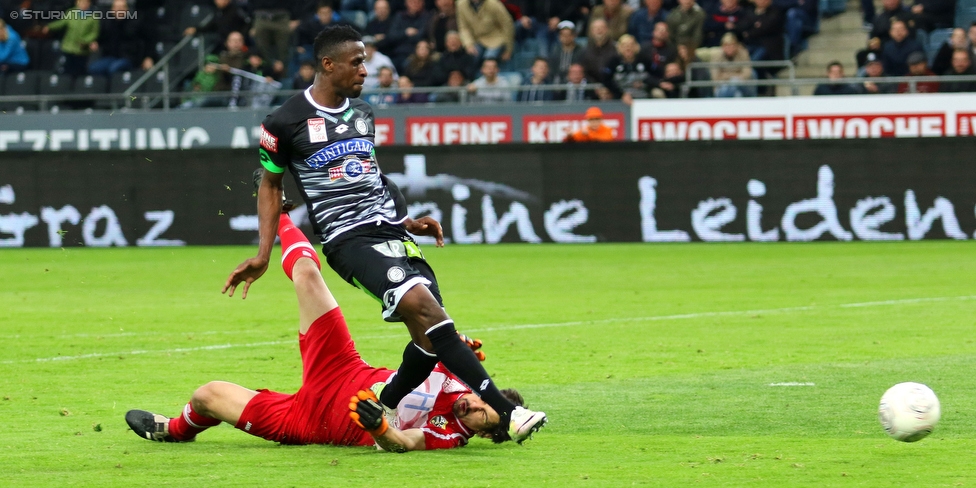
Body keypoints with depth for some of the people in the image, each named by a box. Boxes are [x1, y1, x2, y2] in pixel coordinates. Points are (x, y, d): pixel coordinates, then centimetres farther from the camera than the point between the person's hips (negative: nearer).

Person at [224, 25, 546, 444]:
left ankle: (383, 413, 15)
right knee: (422, 305, -25)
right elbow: (271, 184, 10)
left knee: (431, 330, -7)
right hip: (348, 238, -8)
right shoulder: (287, 123, -3)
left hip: (391, 231, 8)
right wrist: (263, 254, 6)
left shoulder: (362, 113, 17)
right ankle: (503, 414, -29)